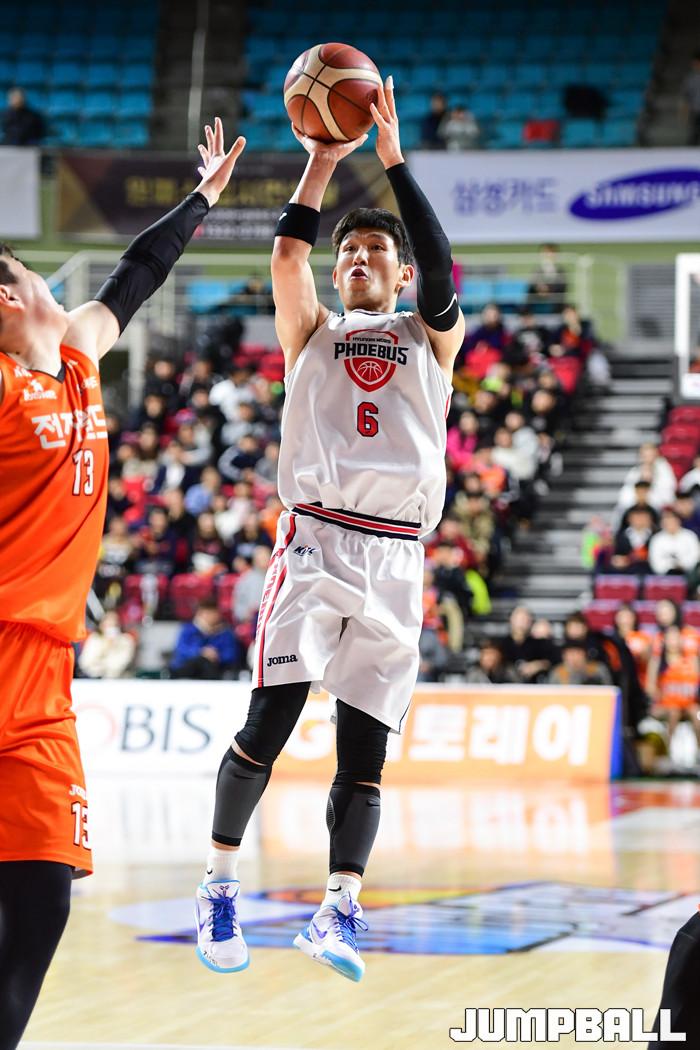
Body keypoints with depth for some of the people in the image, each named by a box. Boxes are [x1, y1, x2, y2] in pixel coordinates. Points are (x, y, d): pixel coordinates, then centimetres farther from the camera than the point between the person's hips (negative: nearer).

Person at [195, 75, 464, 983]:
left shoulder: (432, 339, 16)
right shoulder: (312, 332, 18)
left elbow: (441, 267, -3)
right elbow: (287, 254, 0)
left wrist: (393, 159, -5)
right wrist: (323, 158, -2)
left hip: (395, 558, 1)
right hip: (316, 541, -1)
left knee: (365, 744, -1)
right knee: (270, 719, -11)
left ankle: (340, 910, 2)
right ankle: (220, 882, 2)